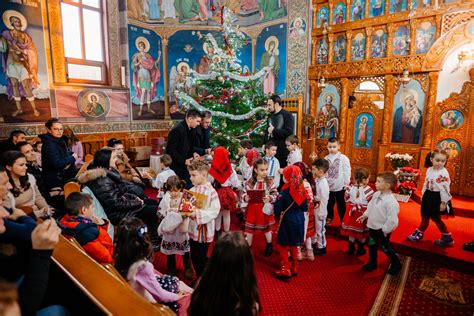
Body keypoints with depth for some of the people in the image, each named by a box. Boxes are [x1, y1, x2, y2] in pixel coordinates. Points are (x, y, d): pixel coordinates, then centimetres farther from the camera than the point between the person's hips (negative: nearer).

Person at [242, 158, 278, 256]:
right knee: (250, 228, 11)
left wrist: (270, 198, -24)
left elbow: (275, 194, -5)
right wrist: (245, 198, -24)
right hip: (252, 209, 0)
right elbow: (244, 193, -3)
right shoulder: (249, 182, -10)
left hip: (265, 209, 1)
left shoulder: (270, 182, -8)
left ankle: (269, 246, 45)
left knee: (267, 228, 20)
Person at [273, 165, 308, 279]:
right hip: (299, 220, 6)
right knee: (294, 245, 19)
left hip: (286, 220, -6)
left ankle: (285, 269, 14)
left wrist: (277, 217, 2)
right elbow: (305, 208, 3)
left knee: (284, 246, 9)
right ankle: (294, 268, 31)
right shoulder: (302, 190, -5)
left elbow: (278, 208, -16)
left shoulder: (284, 191, -20)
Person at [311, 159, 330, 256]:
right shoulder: (317, 180, -1)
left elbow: (324, 200, -22)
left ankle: (321, 248, 27)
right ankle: (313, 243, 43)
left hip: (320, 211, -8)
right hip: (314, 209, 8)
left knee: (320, 229, 9)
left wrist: (321, 213, -18)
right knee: (313, 227, 23)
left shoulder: (323, 184, -26)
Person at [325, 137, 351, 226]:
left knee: (341, 204, 12)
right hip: (328, 186, 3)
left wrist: (346, 184, -9)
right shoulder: (326, 158, -1)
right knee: (329, 203, 18)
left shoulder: (343, 158, -12)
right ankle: (330, 217, 38)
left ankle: (342, 219, 30)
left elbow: (347, 172, -10)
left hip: (340, 186, -3)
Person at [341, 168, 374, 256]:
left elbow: (346, 198, 0)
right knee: (362, 232, 16)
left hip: (353, 211, 3)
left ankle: (351, 248, 30)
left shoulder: (350, 188, -12)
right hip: (364, 213, -3)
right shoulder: (368, 189, -24)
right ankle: (360, 250, 29)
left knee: (352, 231, 18)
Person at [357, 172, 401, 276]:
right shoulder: (376, 194, -7)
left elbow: (392, 220, -27)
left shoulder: (391, 202, -32)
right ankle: (372, 263, 43)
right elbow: (370, 206, 12)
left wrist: (385, 230, -18)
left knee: (385, 247, 14)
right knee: (372, 245, 22)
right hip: (372, 226, 7)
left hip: (382, 230, -7)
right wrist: (364, 215, 15)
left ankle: (396, 264, 40)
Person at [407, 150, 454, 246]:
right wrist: (423, 195, 16)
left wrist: (443, 202, -19)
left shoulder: (444, 173, -20)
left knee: (435, 218, 7)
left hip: (437, 198, -7)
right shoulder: (429, 170, 3)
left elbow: (445, 188, -20)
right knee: (425, 216, 16)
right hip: (428, 196, 7)